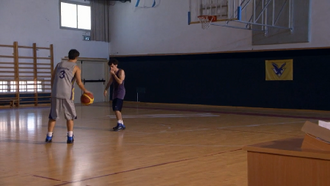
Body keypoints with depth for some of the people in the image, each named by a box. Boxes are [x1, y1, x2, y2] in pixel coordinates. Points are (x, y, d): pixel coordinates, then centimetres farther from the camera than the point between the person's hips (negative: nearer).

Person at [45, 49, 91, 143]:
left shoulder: (59, 64, 15)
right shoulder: (76, 68, 2)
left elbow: (52, 79, 15)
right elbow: (79, 83, -7)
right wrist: (85, 91, 8)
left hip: (55, 93, 3)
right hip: (67, 94, -3)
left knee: (53, 116, 12)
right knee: (70, 116, 12)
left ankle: (49, 136, 11)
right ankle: (70, 137, 10)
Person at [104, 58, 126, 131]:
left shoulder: (121, 71, -12)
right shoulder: (112, 72, 9)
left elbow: (120, 82, -24)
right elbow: (110, 81, 23)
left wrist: (114, 74, -21)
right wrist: (106, 89, 13)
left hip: (120, 92, -8)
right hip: (115, 91, 8)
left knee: (117, 108, -19)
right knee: (115, 109, 9)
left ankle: (119, 124, -17)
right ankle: (122, 124, 18)